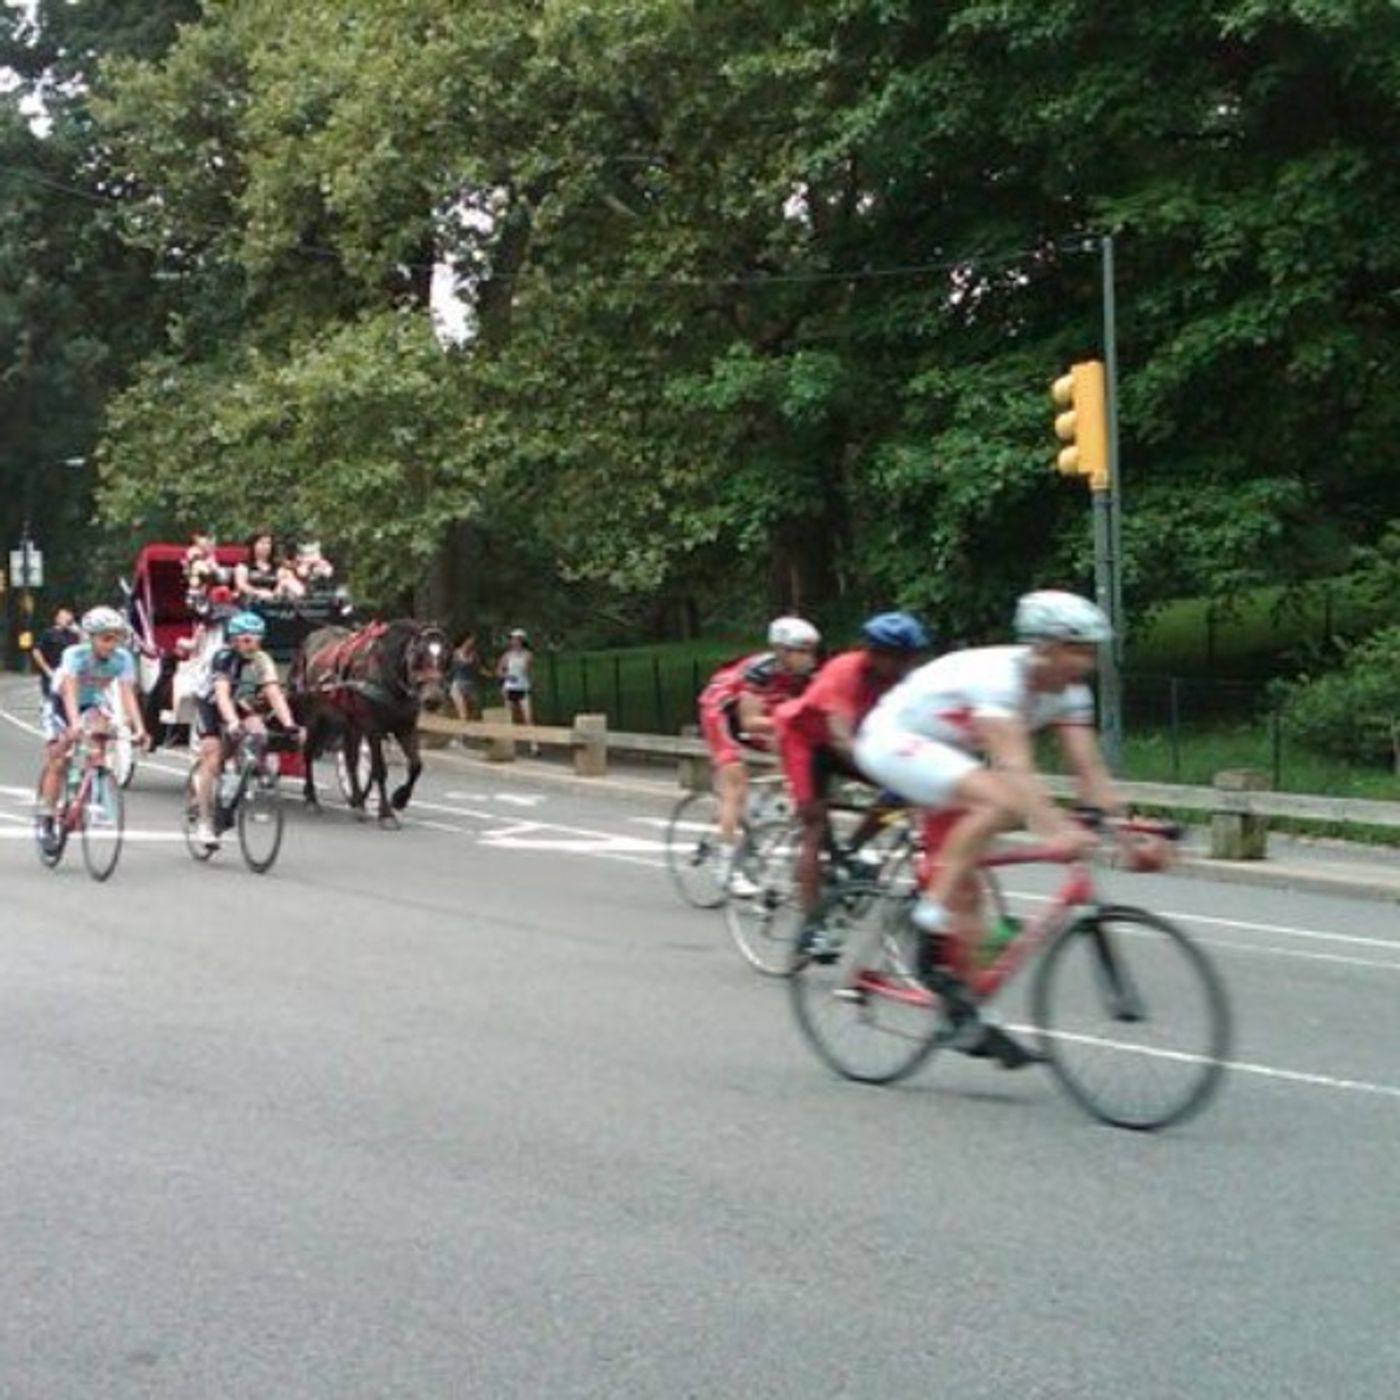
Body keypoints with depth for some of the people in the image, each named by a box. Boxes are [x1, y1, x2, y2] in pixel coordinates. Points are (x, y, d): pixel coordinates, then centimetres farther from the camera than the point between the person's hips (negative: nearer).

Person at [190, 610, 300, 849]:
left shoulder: (262, 660, -21)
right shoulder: (224, 658, -32)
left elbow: (274, 693, -30)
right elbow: (222, 694, -44)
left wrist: (288, 723, -45)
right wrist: (233, 723, -60)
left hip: (239, 703, 4)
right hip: (209, 704, -4)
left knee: (259, 734, -24)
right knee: (211, 760, -15)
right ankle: (204, 823, -9)